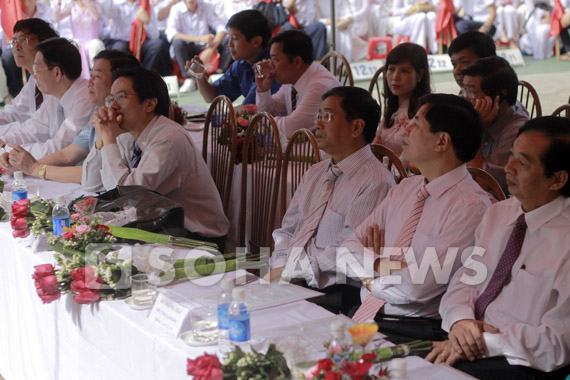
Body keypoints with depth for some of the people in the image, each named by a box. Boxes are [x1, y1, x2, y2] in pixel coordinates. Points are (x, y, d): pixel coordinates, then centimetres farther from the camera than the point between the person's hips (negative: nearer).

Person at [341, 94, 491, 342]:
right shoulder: (403, 190, 13)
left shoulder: (470, 205, -12)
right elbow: (347, 251, 10)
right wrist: (378, 265, -9)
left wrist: (372, 279, -1)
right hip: (363, 314, 7)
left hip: (416, 331, -7)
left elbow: (417, 288, -18)